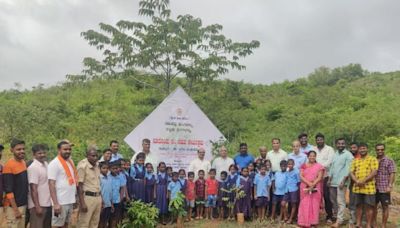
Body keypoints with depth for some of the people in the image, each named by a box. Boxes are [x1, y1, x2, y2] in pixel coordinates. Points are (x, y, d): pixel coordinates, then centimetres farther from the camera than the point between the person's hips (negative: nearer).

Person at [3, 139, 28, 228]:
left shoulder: (23, 162, 6)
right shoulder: (9, 165, -17)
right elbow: (8, 190, -18)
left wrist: (25, 202, 13)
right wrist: (16, 209, -18)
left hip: (23, 204, 7)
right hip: (13, 207, -7)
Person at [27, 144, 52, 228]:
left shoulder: (46, 164, 9)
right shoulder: (33, 167, -15)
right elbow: (33, 189, -18)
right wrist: (37, 206, -21)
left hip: (47, 204, 8)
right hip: (38, 205, -8)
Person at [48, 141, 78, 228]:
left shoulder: (70, 162, 11)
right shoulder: (54, 163, -11)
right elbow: (51, 184, -16)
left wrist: (75, 198, 14)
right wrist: (56, 203, -21)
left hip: (70, 201, 7)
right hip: (60, 202, -7)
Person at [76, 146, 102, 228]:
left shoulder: (97, 165, 8)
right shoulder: (82, 165, -13)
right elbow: (79, 185, -14)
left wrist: (100, 198, 15)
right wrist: (82, 203, -18)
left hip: (98, 197, 7)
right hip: (87, 197, -7)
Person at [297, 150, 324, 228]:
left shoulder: (319, 166, 4)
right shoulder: (303, 166, 8)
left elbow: (319, 178, -4)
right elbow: (301, 176, -1)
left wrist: (312, 185, -16)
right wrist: (308, 183, -15)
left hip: (315, 188, -1)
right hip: (305, 188, 1)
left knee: (314, 205, 0)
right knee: (304, 205, 1)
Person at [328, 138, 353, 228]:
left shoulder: (348, 155, -6)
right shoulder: (335, 154, 15)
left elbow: (348, 169, -12)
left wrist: (343, 181, -18)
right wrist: (329, 179, 10)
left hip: (341, 182, -7)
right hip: (333, 181, 7)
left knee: (340, 202, -5)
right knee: (333, 200, 13)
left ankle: (339, 220, -3)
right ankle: (335, 216, 25)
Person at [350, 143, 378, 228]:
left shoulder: (372, 159, 1)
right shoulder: (355, 161, 14)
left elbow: (374, 172, -10)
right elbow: (351, 172, 7)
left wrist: (363, 181, -17)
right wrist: (357, 181, -11)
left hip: (369, 188, -4)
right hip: (357, 188, 4)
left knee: (369, 207, 1)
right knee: (359, 206, 10)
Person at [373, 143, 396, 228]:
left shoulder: (389, 161, -1)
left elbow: (392, 174, -7)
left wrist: (390, 186, -15)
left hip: (384, 188, -4)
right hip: (374, 188, 4)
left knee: (385, 207, 3)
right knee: (374, 205, 9)